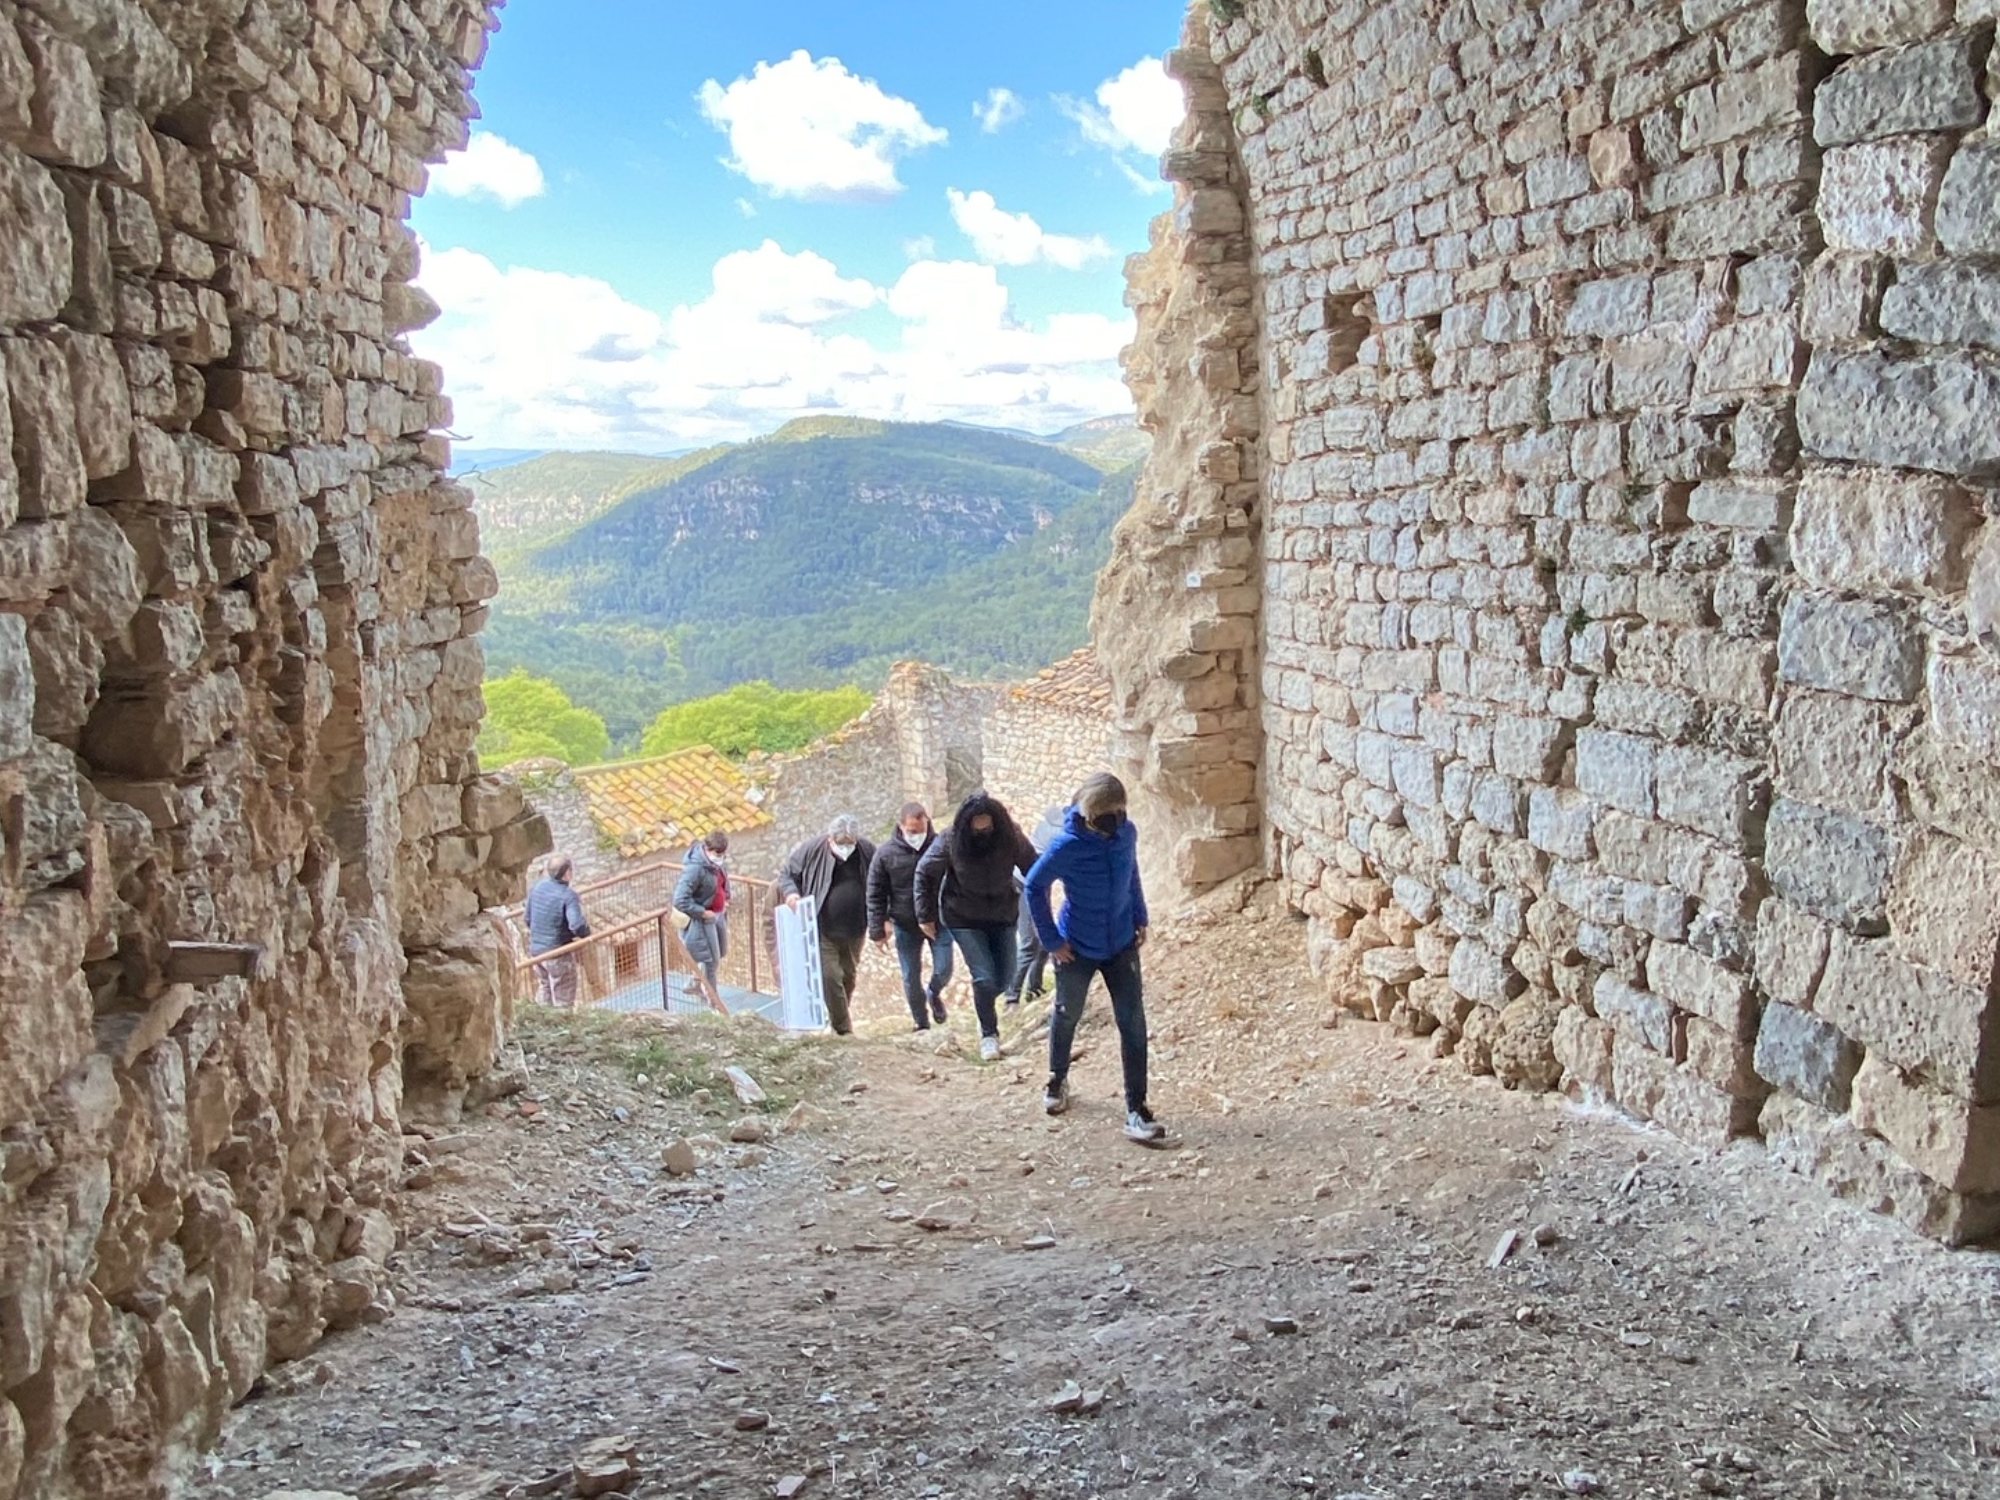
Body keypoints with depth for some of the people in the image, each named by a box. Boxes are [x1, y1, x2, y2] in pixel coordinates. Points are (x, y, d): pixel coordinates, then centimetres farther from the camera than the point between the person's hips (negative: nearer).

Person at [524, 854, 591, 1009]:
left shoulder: (537, 887, -1)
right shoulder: (568, 896, -22)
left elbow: (528, 917, 8)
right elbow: (576, 925, -32)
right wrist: (586, 934, -11)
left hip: (536, 949, 7)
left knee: (544, 988, 26)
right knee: (563, 998, 9)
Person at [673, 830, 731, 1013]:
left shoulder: (719, 861, -6)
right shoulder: (695, 869, -31)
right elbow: (680, 901, -31)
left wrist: (726, 899, 5)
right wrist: (703, 913, -24)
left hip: (719, 913, 8)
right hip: (703, 919, -8)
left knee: (721, 953, 23)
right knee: (712, 961, 3)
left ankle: (699, 981, 48)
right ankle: (714, 1003, 20)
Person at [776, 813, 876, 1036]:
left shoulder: (867, 851, -3)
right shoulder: (810, 850, -10)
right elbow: (787, 876, 1)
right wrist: (791, 892, -20)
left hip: (854, 930, 3)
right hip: (823, 930, -3)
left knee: (848, 976, 18)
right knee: (830, 976, -9)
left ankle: (841, 1017, 39)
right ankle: (843, 1028, 0)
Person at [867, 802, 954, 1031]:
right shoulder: (886, 854, -9)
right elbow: (875, 895, -3)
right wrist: (877, 931, -4)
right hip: (905, 926, 1)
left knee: (944, 970, -2)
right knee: (911, 979, 6)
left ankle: (934, 993, 33)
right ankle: (922, 1025, 25)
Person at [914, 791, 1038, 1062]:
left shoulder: (1012, 839, -18)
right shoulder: (951, 842, -21)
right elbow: (924, 873, -7)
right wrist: (925, 915, -3)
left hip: (1003, 916, 3)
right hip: (963, 919, -3)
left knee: (1005, 977, 9)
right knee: (984, 976, -10)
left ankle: (984, 1007, 42)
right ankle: (989, 1034, 10)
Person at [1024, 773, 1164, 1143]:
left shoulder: (1127, 833, -11)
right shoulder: (1067, 845, -24)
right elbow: (1034, 887, -12)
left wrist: (1140, 918, 8)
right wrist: (1051, 939, -11)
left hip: (1121, 945, 3)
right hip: (1077, 949, -3)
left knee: (1133, 1023, -4)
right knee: (1067, 1015, 18)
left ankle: (1136, 1109, 2)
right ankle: (1058, 1079, 45)